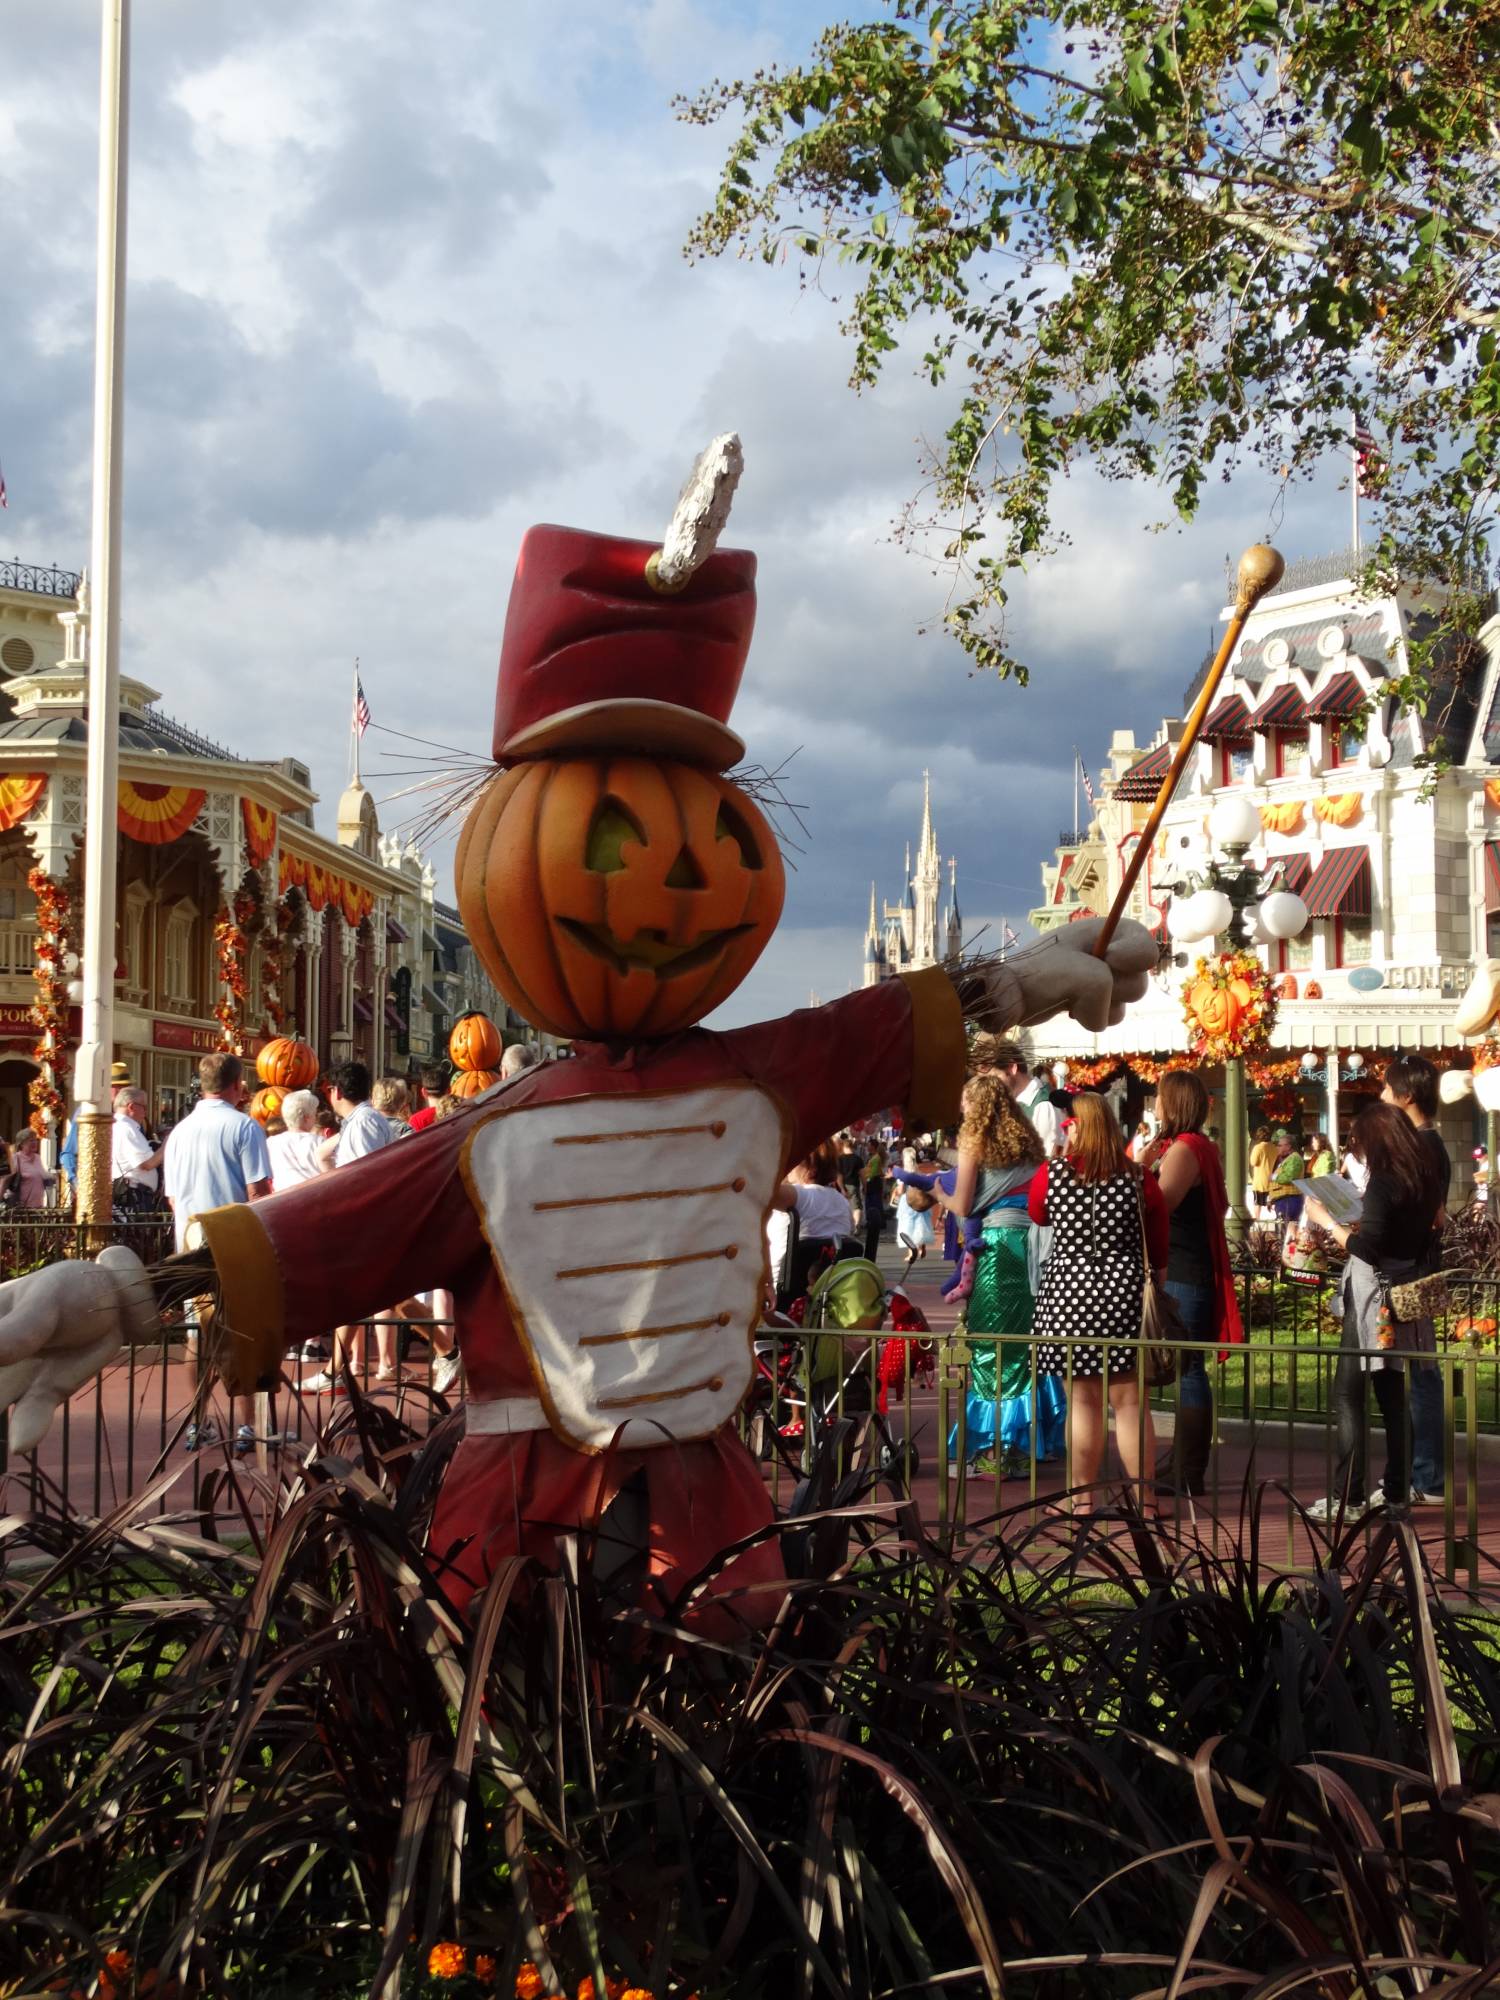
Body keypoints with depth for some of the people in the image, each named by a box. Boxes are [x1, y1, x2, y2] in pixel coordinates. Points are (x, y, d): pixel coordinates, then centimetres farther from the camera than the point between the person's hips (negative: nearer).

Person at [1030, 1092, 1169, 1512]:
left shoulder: (1050, 1175, -5)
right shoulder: (1139, 1180, -3)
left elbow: (1037, 1215, 16)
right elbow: (1159, 1248, 6)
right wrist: (1157, 1281, 20)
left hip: (1067, 1291, 0)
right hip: (1123, 1290, 1)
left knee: (1082, 1399, 9)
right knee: (1130, 1399, 7)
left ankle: (1081, 1496, 14)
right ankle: (1143, 1496, 12)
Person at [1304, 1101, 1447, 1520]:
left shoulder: (1384, 1180, -16)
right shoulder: (1425, 1176, 8)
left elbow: (1366, 1247, -21)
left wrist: (1326, 1220, -11)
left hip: (1373, 1295, -9)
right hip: (1404, 1294, 9)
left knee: (1348, 1394, -6)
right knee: (1392, 1393, 14)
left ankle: (1349, 1498, -9)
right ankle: (1395, 1492, 18)